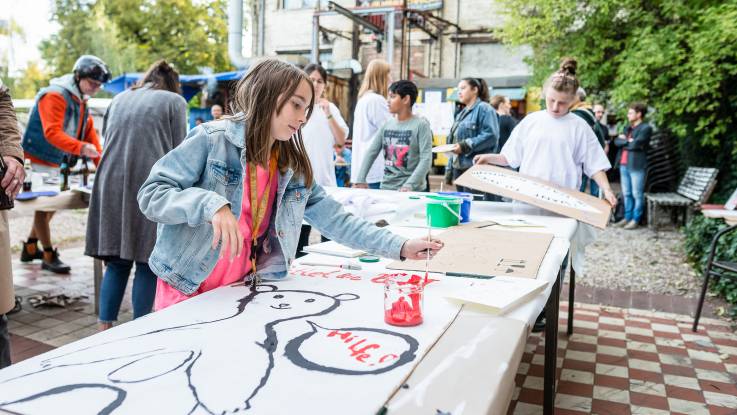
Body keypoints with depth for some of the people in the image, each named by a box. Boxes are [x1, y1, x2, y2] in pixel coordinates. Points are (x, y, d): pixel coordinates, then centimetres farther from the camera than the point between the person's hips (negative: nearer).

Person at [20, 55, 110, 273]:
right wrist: (81, 148, -44)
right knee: (44, 206, -3)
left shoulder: (81, 102, 12)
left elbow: (90, 135, 9)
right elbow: (52, 132, -30)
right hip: (37, 160, -9)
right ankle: (49, 257, 5)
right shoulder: (55, 96, -18)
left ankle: (30, 248, 32)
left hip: (54, 163, 9)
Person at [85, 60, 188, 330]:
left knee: (117, 263, 10)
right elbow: (178, 152, 4)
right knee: (147, 264, 2)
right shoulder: (174, 101, 6)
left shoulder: (119, 100, 20)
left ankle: (105, 329, 9)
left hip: (111, 184, 5)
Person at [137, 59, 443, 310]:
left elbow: (335, 220, 2)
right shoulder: (211, 139, -14)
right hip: (186, 291, -4)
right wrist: (210, 205, -32)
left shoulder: (293, 168, 3)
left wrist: (399, 247, -5)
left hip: (240, 292, 4)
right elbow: (151, 195, -15)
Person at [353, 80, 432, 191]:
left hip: (412, 191, -4)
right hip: (386, 188, 5)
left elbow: (426, 159, -14)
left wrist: (409, 185, -24)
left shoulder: (421, 125, -6)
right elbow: (371, 152, 8)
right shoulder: (387, 125, 8)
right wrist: (360, 180, -2)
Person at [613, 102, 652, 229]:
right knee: (626, 193, 11)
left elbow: (636, 144, -16)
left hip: (637, 165, -7)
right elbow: (616, 141, 8)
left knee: (637, 194, -1)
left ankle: (636, 219, 4)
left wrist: (624, 141, -1)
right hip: (624, 164, 7)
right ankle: (627, 217, 18)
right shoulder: (628, 128, 20)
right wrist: (628, 141, -7)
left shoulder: (646, 128, -4)